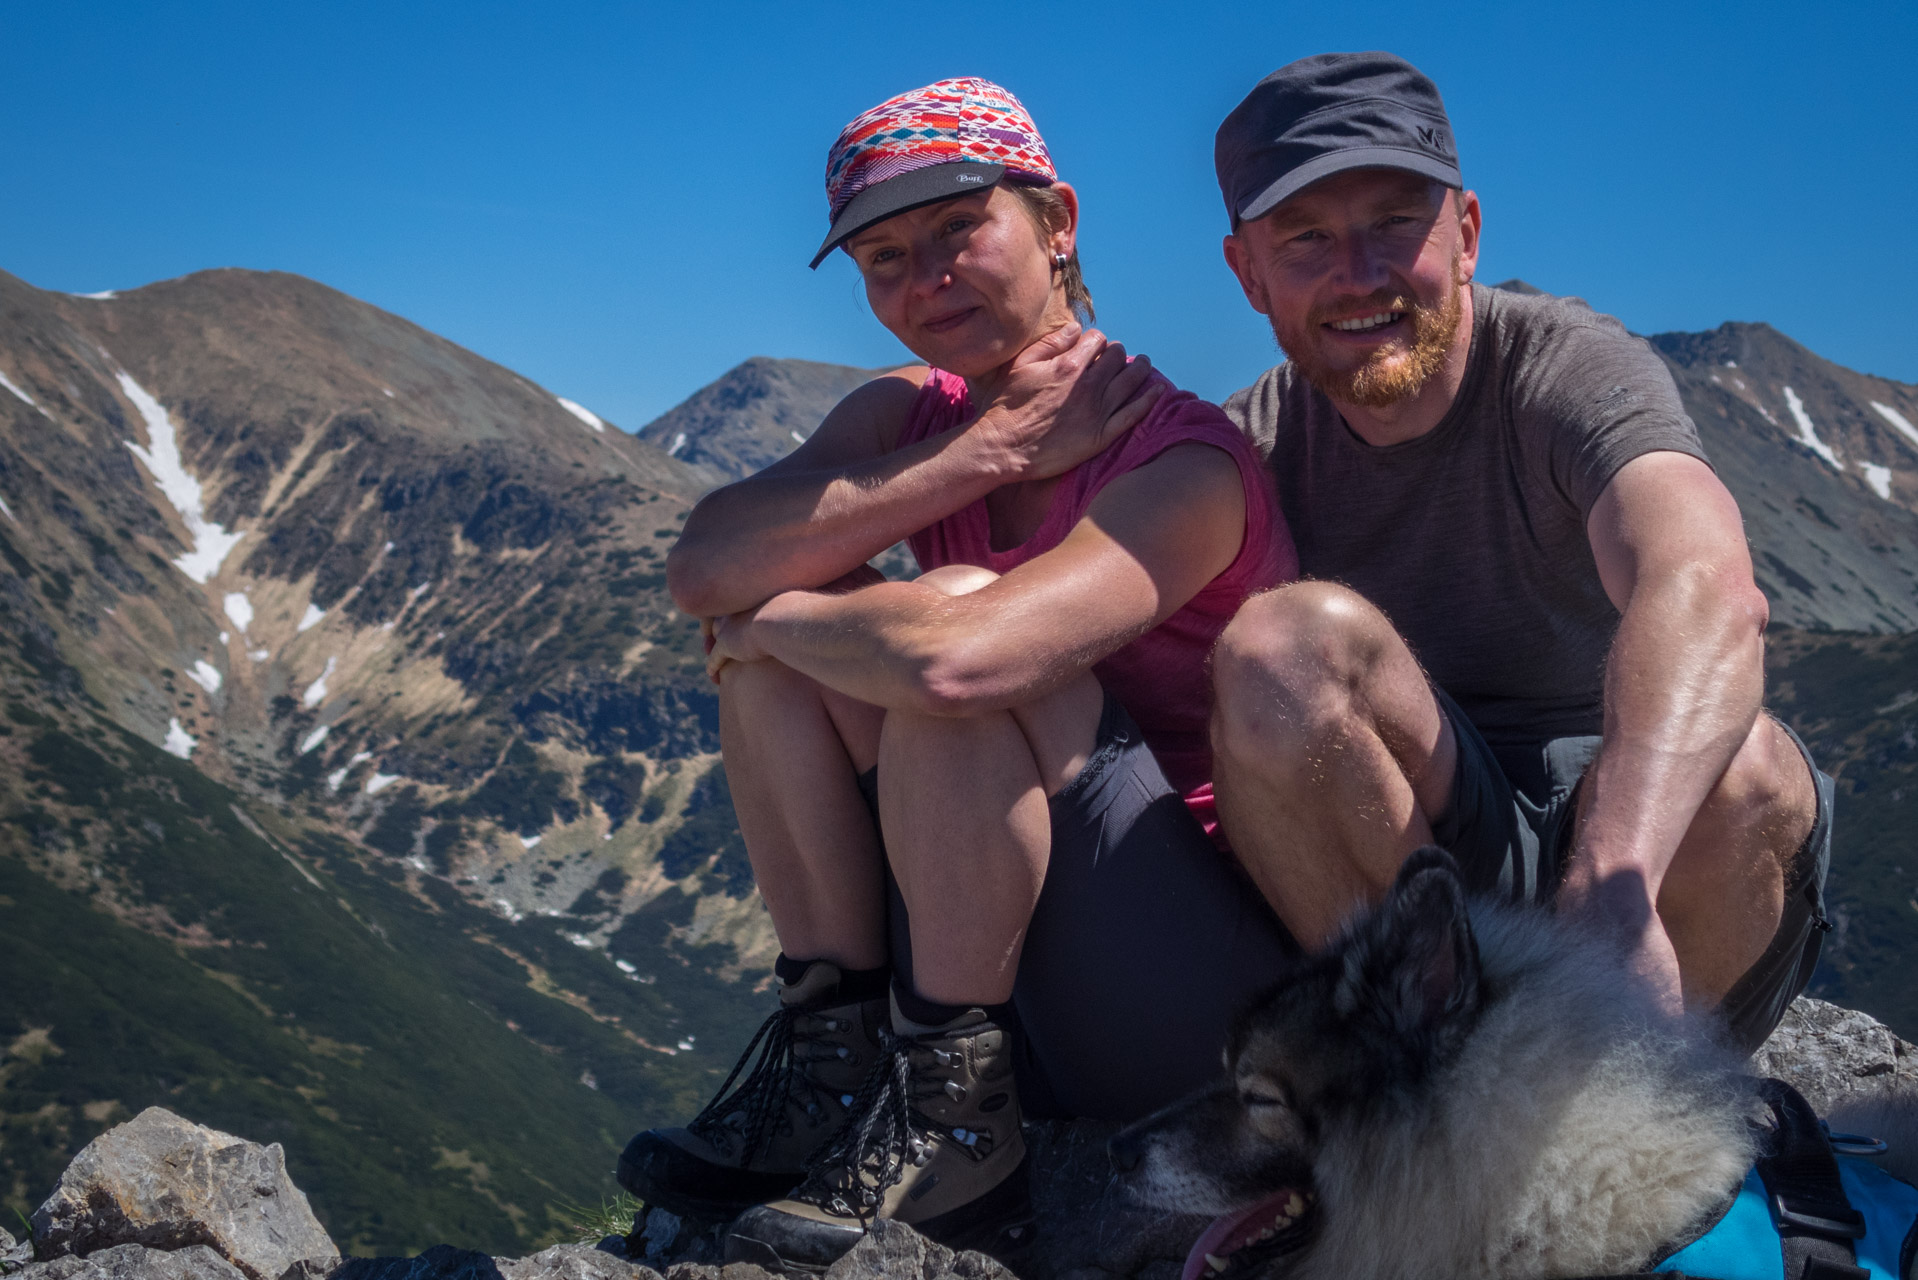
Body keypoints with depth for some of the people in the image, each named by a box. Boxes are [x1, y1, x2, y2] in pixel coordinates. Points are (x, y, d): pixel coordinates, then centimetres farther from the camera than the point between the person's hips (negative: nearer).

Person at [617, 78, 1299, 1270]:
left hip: (1214, 985, -6)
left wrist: (764, 621, -18)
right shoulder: (912, 414, 3)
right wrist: (987, 453, -19)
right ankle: (835, 1048, -6)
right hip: (1014, 972, 7)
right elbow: (707, 567, -16)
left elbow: (956, 656, -38)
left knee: (946, 627, -27)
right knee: (805, 612, -8)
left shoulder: (1188, 468, -19)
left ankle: (955, 1122, -17)